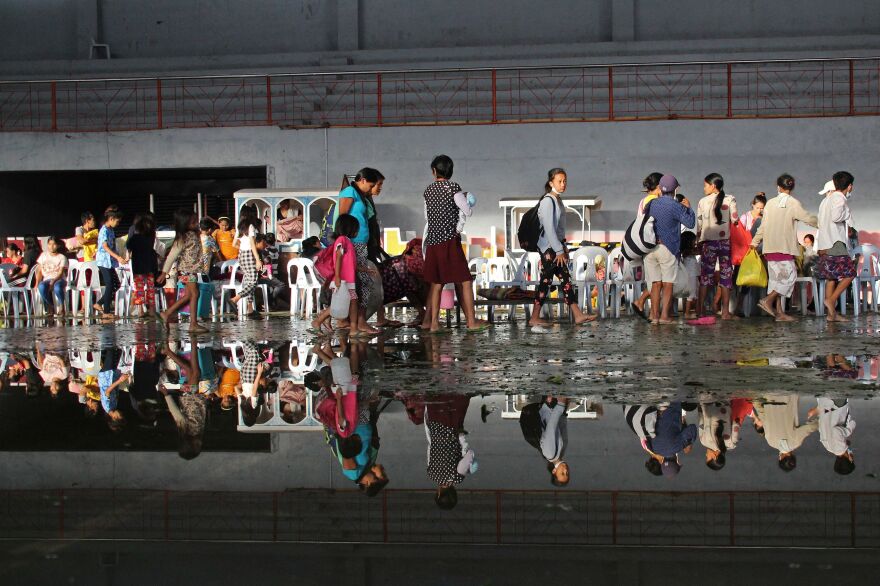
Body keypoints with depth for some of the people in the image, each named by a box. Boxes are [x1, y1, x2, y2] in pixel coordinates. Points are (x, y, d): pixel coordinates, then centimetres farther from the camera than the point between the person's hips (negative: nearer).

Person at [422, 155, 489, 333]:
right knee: (464, 280, 0)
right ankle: (472, 321, -1)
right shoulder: (453, 187, -6)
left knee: (436, 283, 10)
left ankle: (433, 322, 7)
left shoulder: (428, 190, 10)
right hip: (449, 239, -6)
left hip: (432, 240, 6)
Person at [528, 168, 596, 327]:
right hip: (549, 248, -9)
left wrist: (563, 247, 15)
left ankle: (577, 315, 5)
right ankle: (534, 318, 2)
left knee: (566, 279, 6)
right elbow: (549, 227, -19)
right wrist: (559, 250, -19)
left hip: (557, 245, 9)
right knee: (546, 281, -5)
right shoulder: (548, 200, -14)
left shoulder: (558, 200, 14)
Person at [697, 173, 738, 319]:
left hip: (708, 242, 0)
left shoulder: (703, 202, 0)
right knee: (726, 275, 4)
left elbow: (699, 226, 1)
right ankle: (725, 312, 1)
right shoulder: (730, 200, 0)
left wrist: (699, 241, 11)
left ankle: (700, 309, 7)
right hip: (725, 241, 0)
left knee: (706, 274, 8)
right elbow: (734, 221, -2)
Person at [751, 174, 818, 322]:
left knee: (777, 278, 9)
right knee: (790, 276, -3)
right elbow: (808, 218, 1)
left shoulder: (770, 203, 10)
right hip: (784, 247, -6)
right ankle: (768, 301, -14)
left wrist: (755, 242, 23)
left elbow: (763, 226, 13)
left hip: (770, 248, 6)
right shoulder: (793, 203, -5)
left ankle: (779, 312, 7)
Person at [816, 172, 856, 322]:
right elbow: (836, 217, -23)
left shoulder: (826, 200, 19)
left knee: (831, 277, 7)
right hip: (835, 243, -9)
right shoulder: (839, 198, -8)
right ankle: (832, 300, -16)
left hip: (824, 245, 9)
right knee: (849, 273, -6)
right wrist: (847, 214, -6)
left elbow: (820, 221, 22)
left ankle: (831, 313, 4)